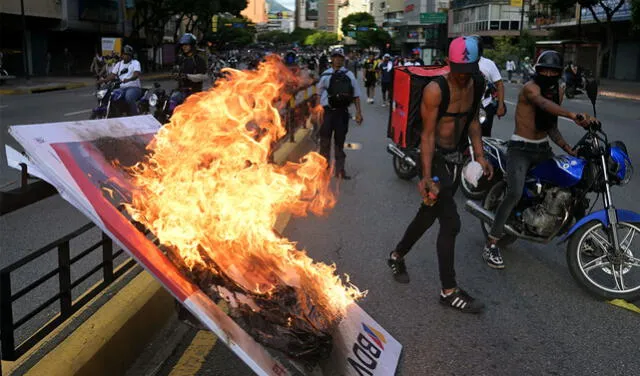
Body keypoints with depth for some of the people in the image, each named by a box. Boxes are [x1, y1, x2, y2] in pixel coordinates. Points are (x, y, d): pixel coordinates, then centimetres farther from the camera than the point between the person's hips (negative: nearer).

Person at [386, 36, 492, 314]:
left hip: (455, 157, 8)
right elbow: (427, 134, -20)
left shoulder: (476, 85, 2)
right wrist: (426, 175, -27)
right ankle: (449, 291, -1)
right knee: (450, 222, -12)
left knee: (429, 214, 19)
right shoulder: (435, 90, -20)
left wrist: (479, 155, 4)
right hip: (435, 158, -8)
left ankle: (397, 257, 42)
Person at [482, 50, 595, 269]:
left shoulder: (558, 90, 9)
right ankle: (491, 244, -20)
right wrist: (574, 116, -55)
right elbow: (545, 105, -39)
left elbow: (551, 126, 13)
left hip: (543, 149, 8)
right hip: (521, 149, -8)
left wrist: (568, 149, 0)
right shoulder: (530, 88, -16)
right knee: (515, 194, -26)